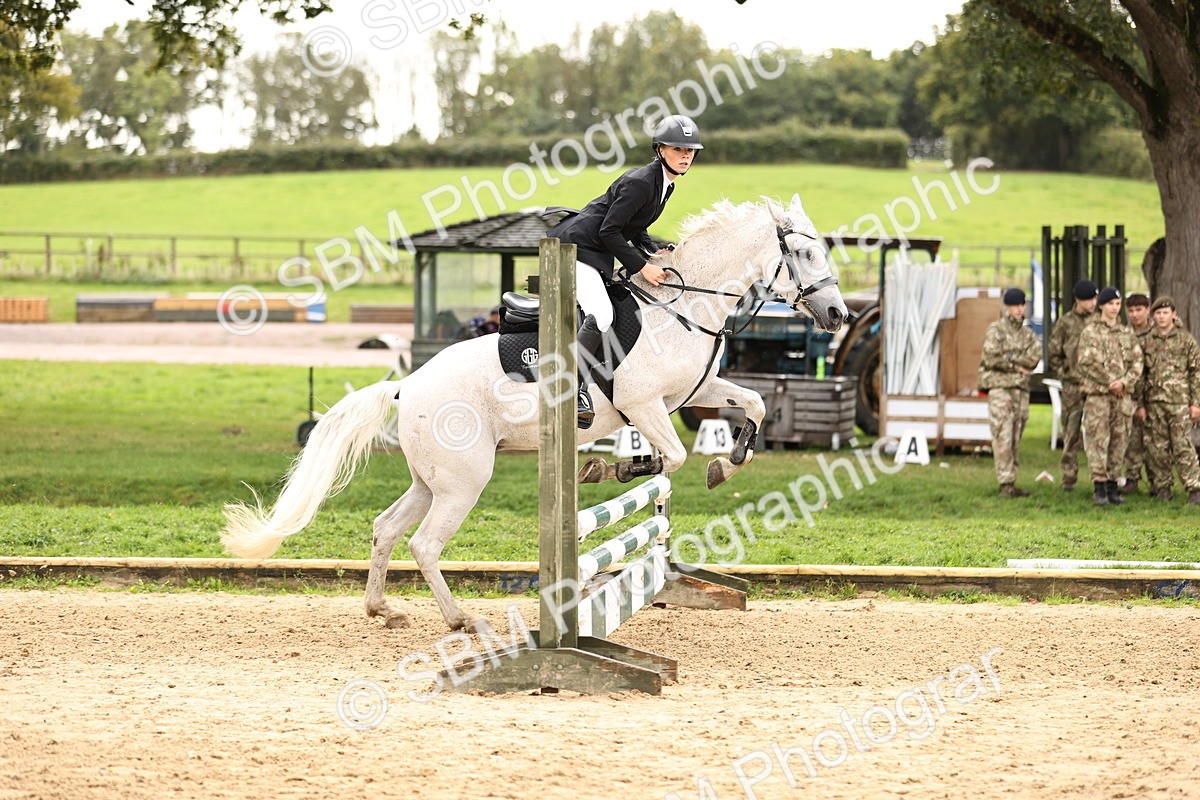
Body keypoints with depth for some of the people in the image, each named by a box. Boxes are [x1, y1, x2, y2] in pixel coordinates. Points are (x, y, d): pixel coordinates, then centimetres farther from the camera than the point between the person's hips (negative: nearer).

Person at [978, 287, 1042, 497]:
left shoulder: (1027, 334, 16)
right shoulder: (995, 330, -1)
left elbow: (1035, 355, -2)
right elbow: (991, 358, -14)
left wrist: (1010, 358, -12)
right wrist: (1017, 366, -6)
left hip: (1021, 389, 6)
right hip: (1000, 387, -6)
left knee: (1015, 440, 7)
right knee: (1003, 438, -11)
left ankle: (1011, 484, 10)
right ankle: (1005, 484, -14)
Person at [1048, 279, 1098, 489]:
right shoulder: (1065, 322, 2)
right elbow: (1054, 353, 6)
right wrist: (1063, 374, 0)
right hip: (1072, 385, -1)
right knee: (1071, 432, 2)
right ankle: (1069, 476, 7)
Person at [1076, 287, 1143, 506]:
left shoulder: (1126, 334, 13)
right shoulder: (1090, 332, 0)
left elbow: (1137, 363, 7)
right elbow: (1087, 362, -9)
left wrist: (1124, 382, -10)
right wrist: (1109, 383, -11)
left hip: (1122, 395, 4)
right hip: (1097, 394, -4)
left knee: (1119, 441, 4)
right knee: (1098, 440, -9)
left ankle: (1112, 485, 10)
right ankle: (1099, 488, -9)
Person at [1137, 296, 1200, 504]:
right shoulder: (1146, 342, 9)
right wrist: (1140, 404, 7)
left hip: (1180, 401, -3)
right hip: (1154, 402, 3)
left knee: (1183, 446, -8)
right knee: (1158, 448, 5)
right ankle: (1162, 487, 14)